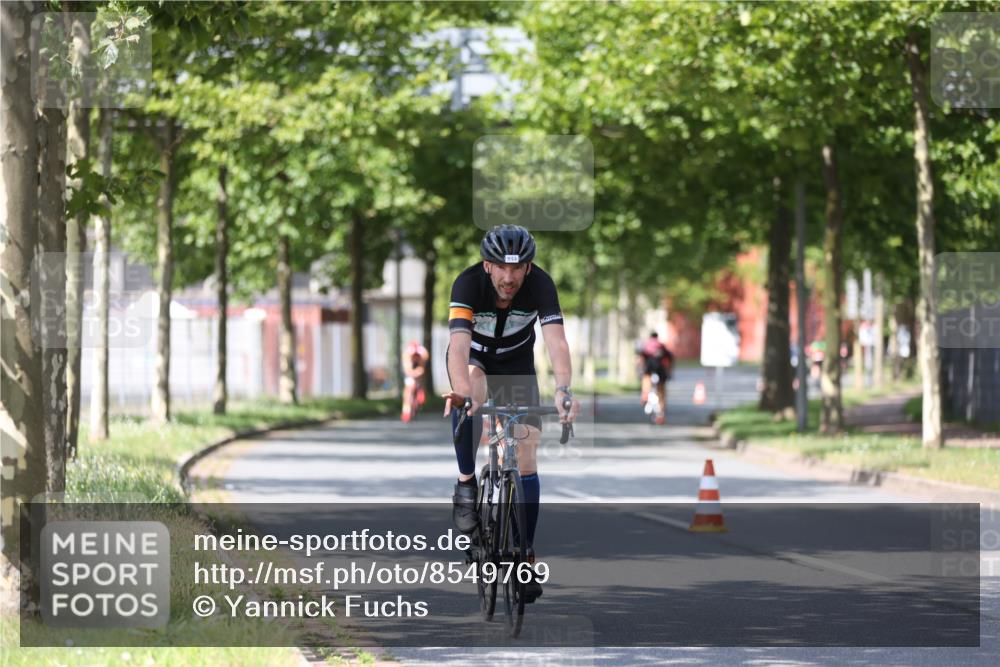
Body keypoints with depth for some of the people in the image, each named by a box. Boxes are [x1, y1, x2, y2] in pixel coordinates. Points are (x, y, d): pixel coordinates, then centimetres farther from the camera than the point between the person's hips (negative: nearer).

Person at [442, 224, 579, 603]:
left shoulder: (540, 284, -30)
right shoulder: (469, 283, -34)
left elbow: (556, 342, -42)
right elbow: (459, 343, -47)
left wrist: (563, 390, -60)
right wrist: (462, 391, -65)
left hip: (516, 362, 1)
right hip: (473, 359, -1)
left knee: (526, 455, -9)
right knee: (472, 390, -37)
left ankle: (525, 554, 1)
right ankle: (467, 485, -20)